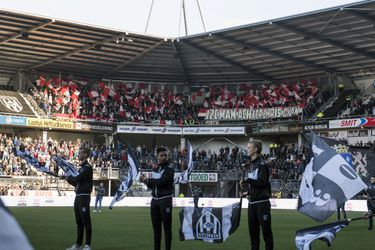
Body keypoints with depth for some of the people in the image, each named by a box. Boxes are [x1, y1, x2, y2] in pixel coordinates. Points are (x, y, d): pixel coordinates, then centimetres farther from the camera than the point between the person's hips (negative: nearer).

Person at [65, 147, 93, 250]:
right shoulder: (81, 168, 20)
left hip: (84, 197, -10)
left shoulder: (87, 167, -10)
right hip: (78, 197, 10)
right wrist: (69, 179, 7)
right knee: (79, 222, 13)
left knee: (86, 221, -7)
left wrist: (69, 177, 0)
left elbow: (77, 179, -18)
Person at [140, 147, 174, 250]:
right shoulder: (155, 169, 13)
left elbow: (161, 182, -21)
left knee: (167, 227, -4)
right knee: (156, 227, 9)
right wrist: (146, 182, -2)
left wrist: (147, 179, -9)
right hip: (154, 199, 7)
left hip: (165, 199, -6)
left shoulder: (169, 168, -8)